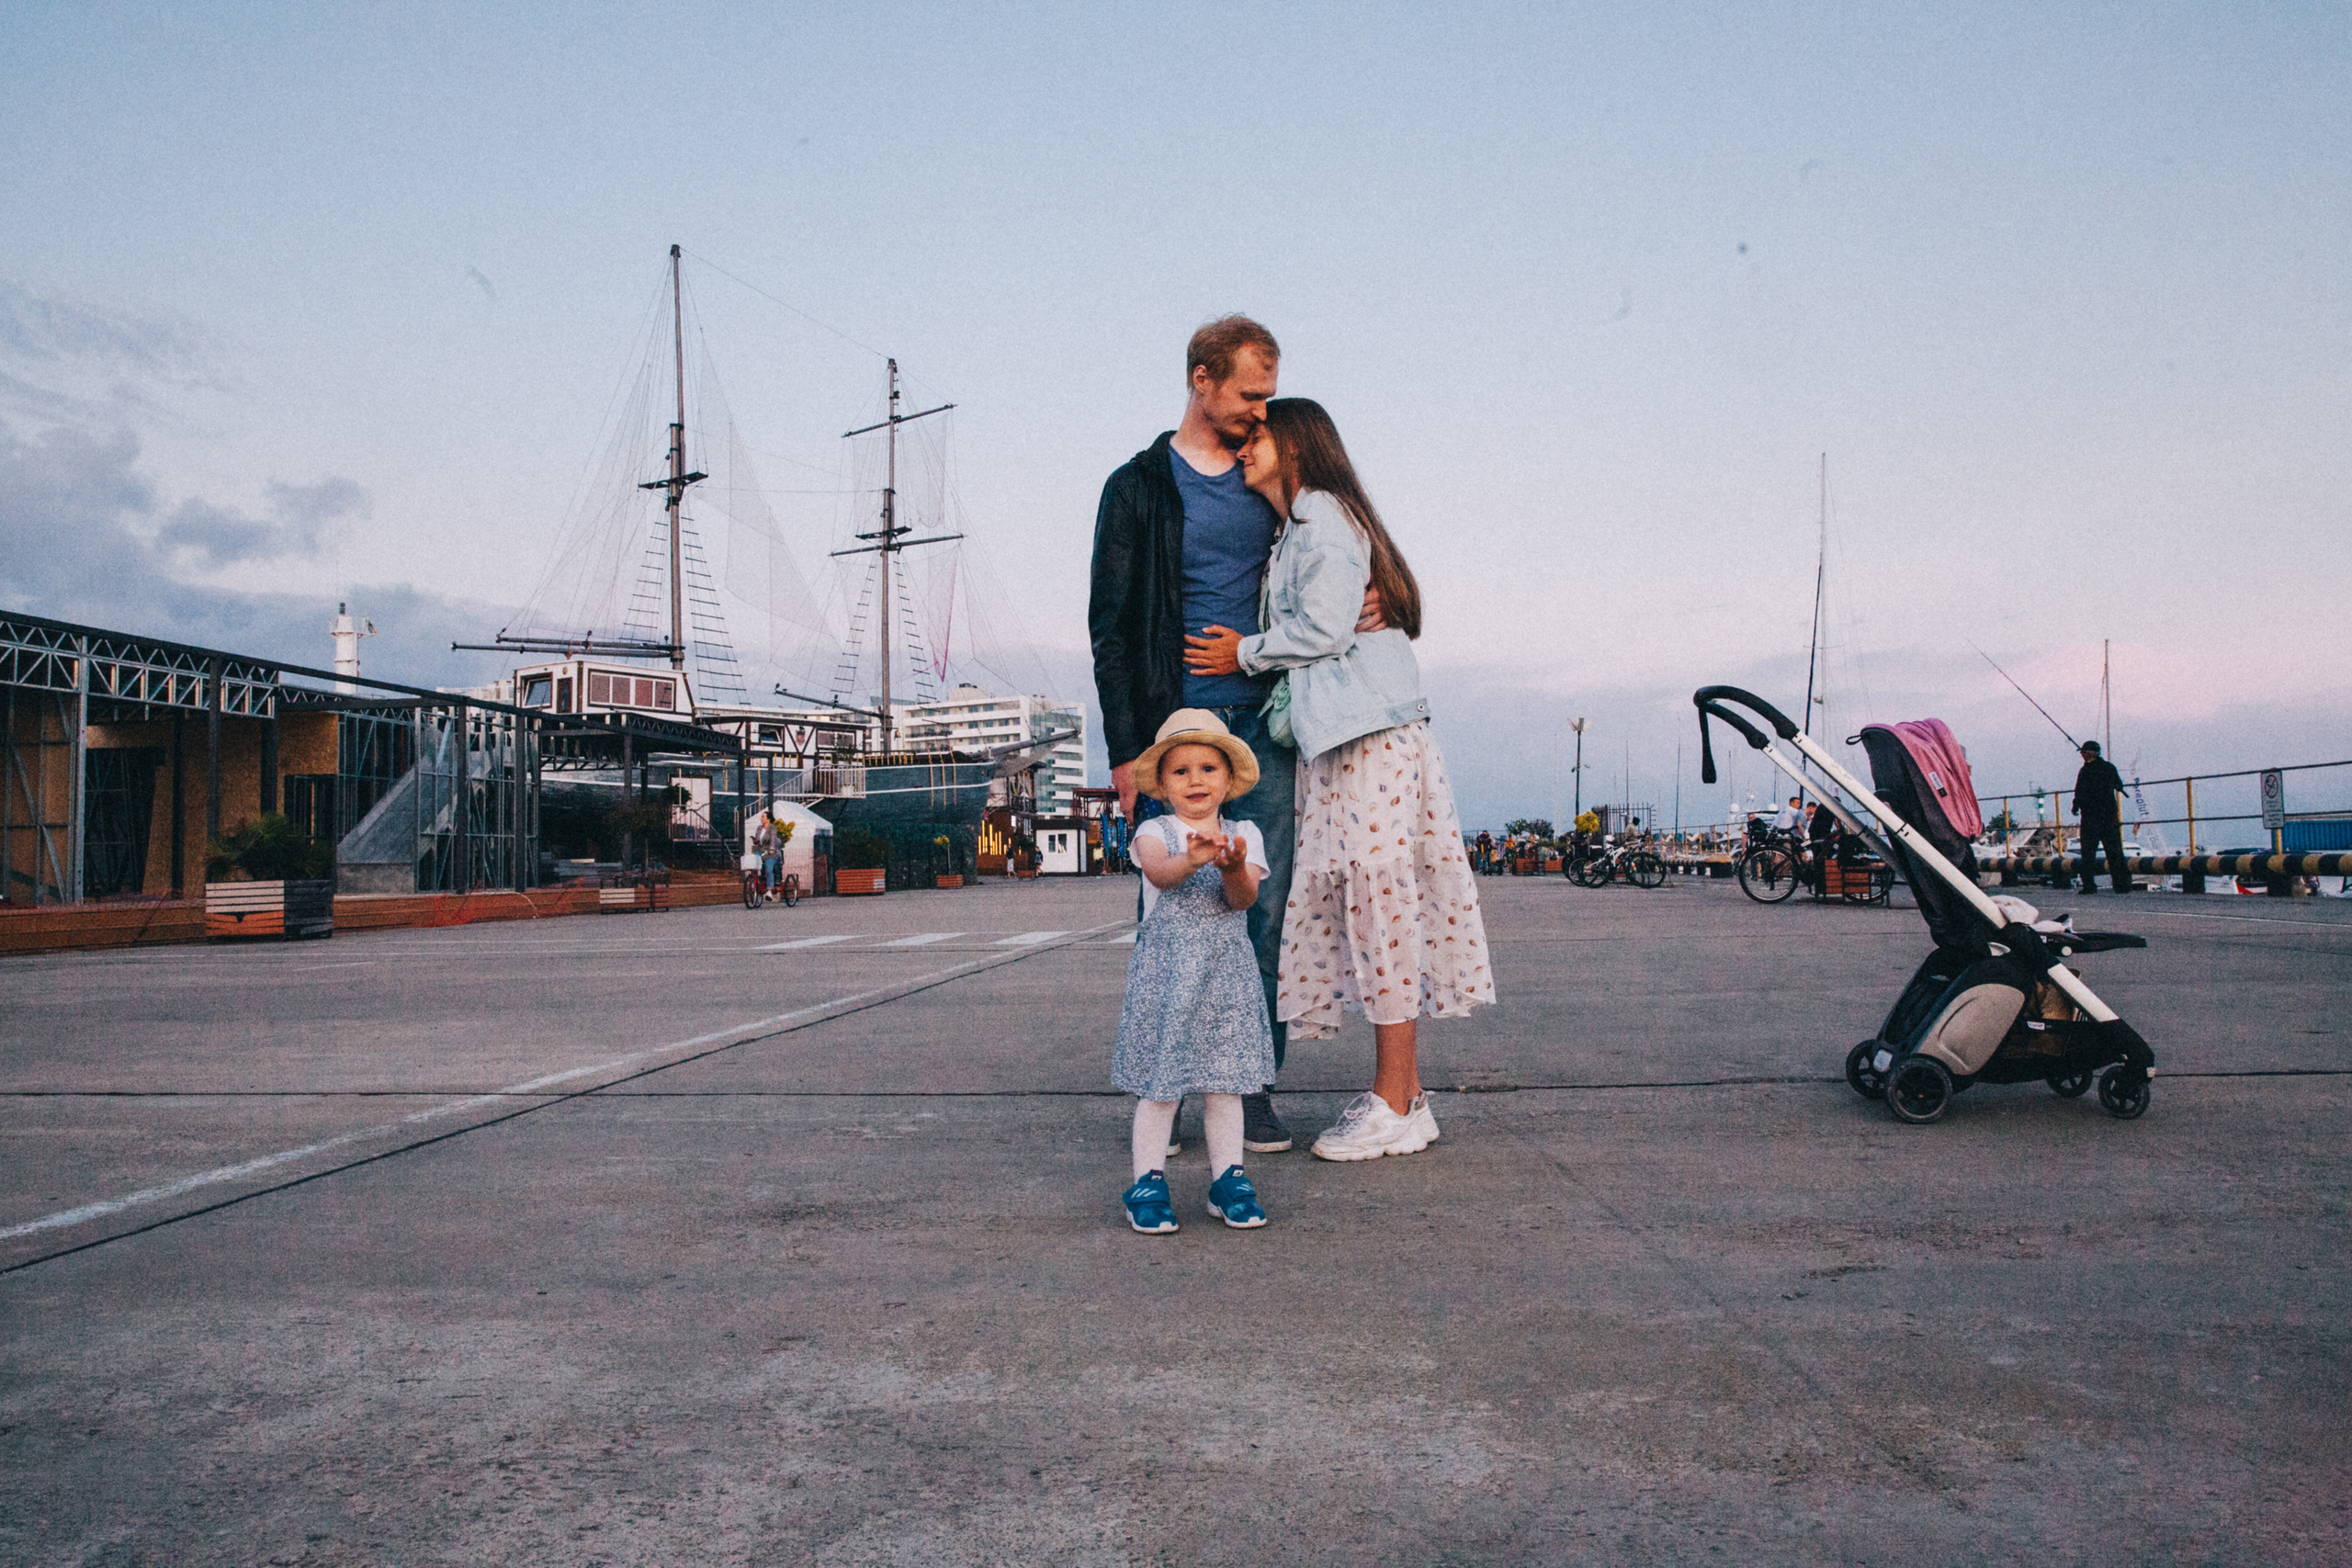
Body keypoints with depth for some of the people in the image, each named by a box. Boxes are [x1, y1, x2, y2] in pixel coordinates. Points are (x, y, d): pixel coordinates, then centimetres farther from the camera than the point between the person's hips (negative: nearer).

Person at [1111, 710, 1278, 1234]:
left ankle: (1228, 1178, 22)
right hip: (1164, 970, -2)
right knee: (1159, 1082, 1)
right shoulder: (1155, 832, -1)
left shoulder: (1244, 836, 6)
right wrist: (1191, 860, -45)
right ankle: (1148, 1182, 14)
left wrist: (1233, 869, -31)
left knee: (1224, 1080, 8)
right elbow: (1160, 873, -24)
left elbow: (1244, 899, -9)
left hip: (1227, 970, 2)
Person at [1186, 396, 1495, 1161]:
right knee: (1360, 904, 9)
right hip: (1334, 742, 10)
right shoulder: (1294, 532, 23)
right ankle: (1404, 1093, 15)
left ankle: (1394, 1105, -1)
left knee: (1377, 897, -7)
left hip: (1370, 739, -10)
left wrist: (1246, 653, -1)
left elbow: (1323, 629, -13)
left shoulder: (1323, 518, -6)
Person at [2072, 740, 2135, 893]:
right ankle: (2123, 884, 1)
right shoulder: (2110, 767, 7)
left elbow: (2080, 793, -11)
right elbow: (2119, 786, 21)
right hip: (2110, 815, 5)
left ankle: (2089, 885, -3)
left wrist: (2076, 807, 6)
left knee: (2088, 851, 0)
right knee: (2114, 850, 6)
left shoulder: (2086, 770, -9)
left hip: (2091, 816, -5)